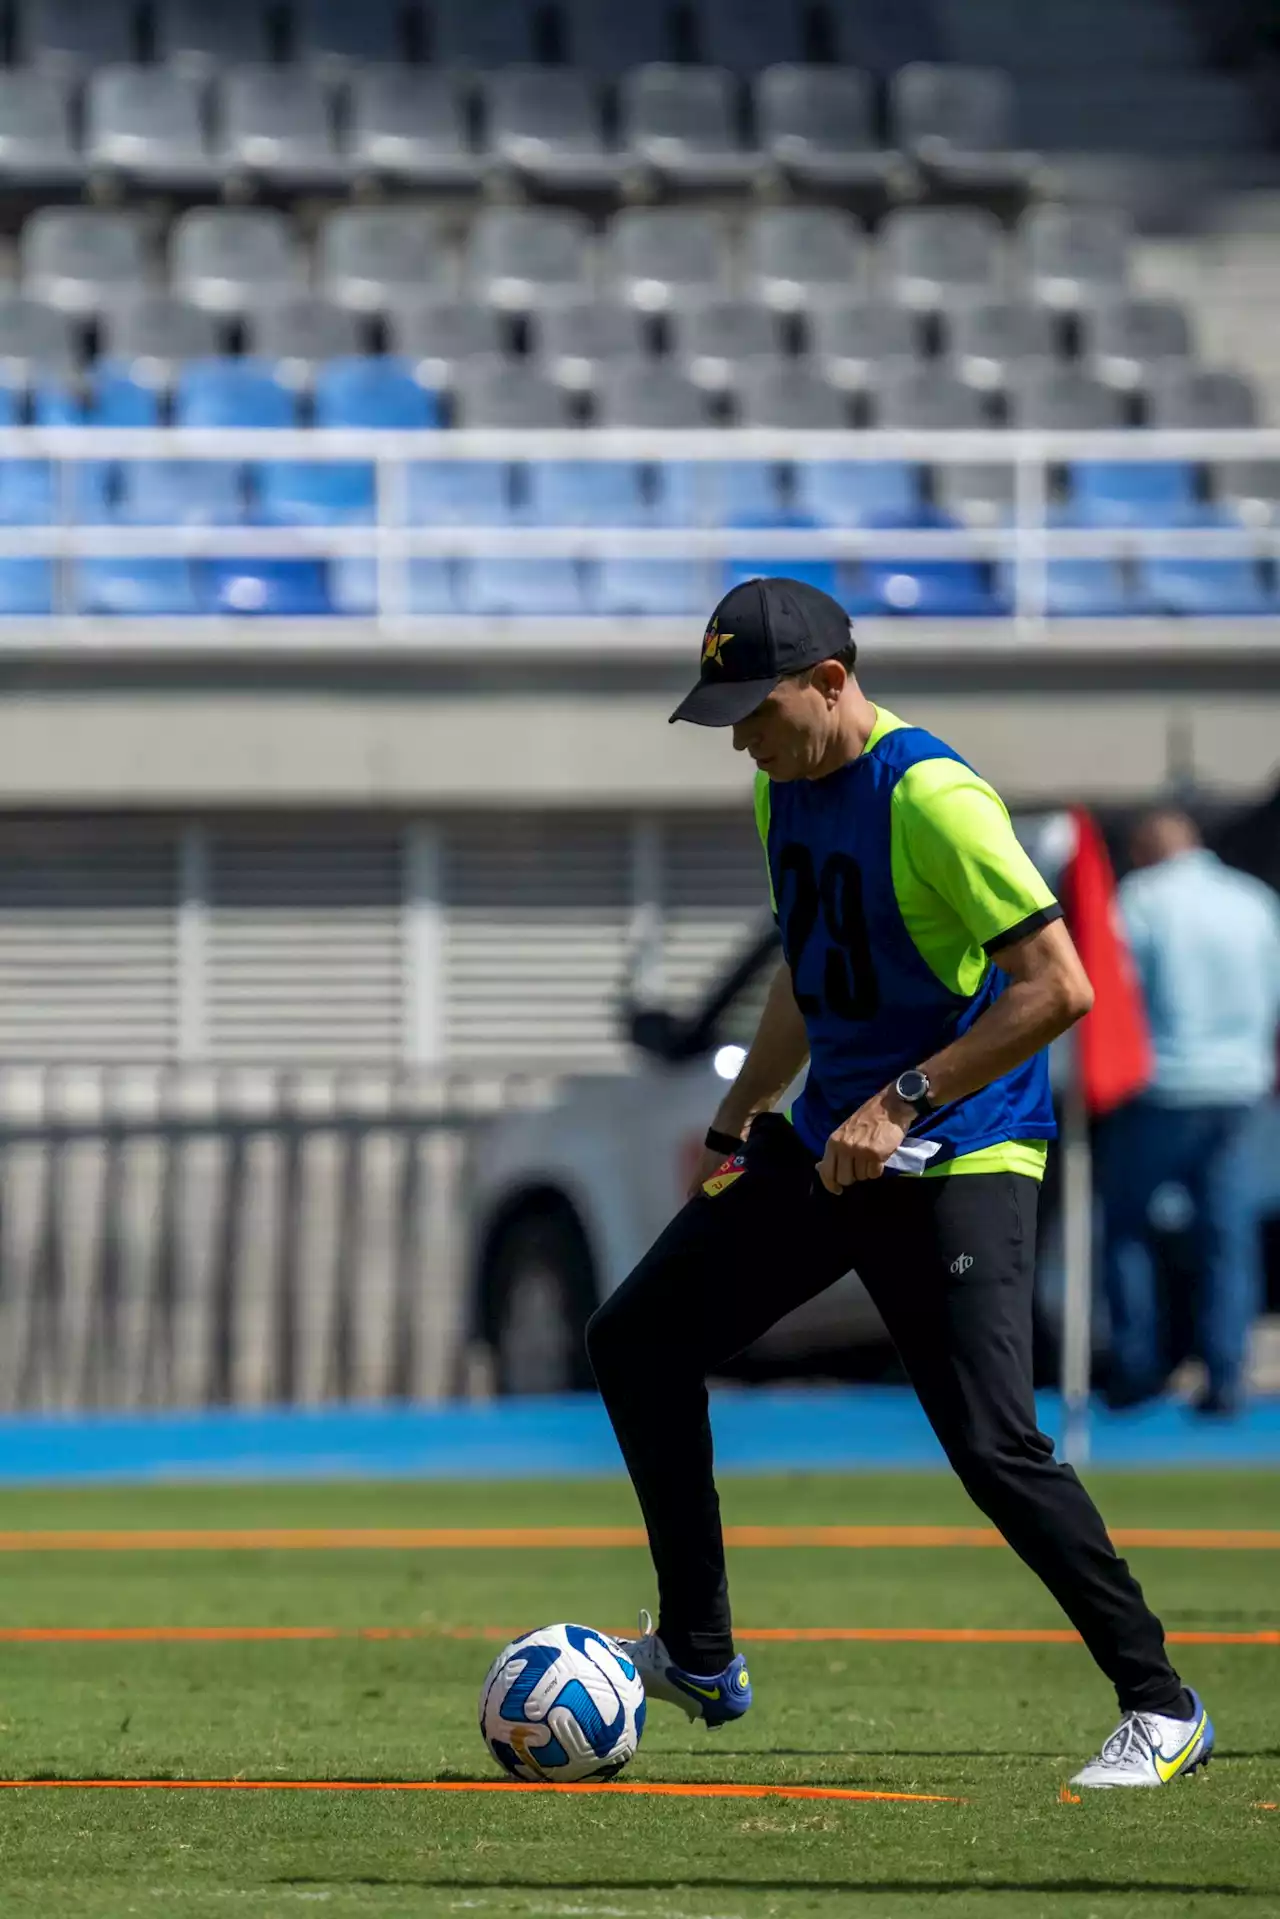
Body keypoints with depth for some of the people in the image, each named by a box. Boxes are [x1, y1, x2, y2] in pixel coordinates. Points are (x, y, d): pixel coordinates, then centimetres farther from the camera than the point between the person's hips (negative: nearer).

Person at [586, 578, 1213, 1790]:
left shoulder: (932, 801, -20)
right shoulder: (784, 789, 8)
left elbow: (1057, 987, -25)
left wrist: (901, 1103, -25)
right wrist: (736, 1123, 26)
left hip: (959, 1161, -9)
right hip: (828, 1146, 9)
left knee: (992, 1445, -18)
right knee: (636, 1339, 9)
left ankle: (1161, 1710, -7)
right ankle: (697, 1658, 18)